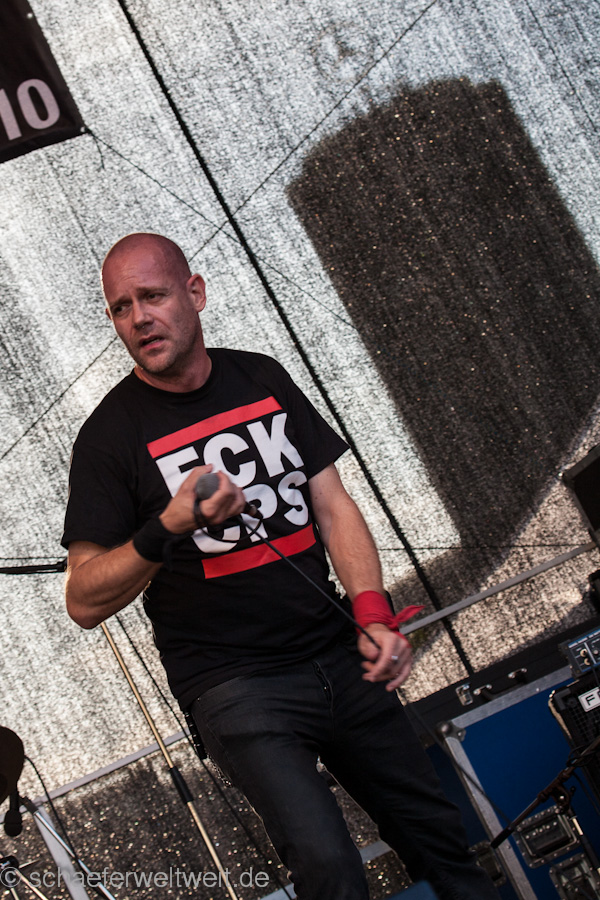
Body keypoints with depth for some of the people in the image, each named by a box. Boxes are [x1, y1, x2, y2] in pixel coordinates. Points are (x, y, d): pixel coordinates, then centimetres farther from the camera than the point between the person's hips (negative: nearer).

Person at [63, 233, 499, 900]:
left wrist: (373, 615, -4)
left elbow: (331, 504, 10)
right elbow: (85, 601, -9)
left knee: (439, 839, 8)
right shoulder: (111, 433, -6)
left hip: (337, 659, 5)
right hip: (235, 686, -5)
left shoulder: (262, 380, 8)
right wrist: (167, 529, -25)